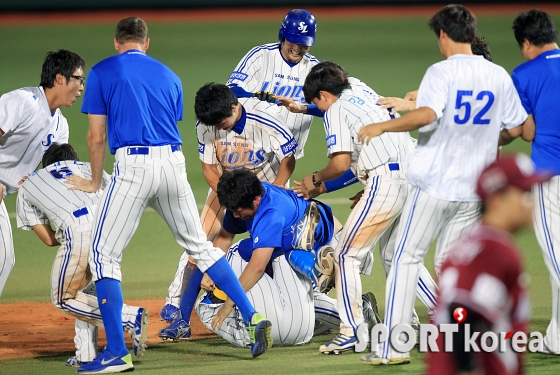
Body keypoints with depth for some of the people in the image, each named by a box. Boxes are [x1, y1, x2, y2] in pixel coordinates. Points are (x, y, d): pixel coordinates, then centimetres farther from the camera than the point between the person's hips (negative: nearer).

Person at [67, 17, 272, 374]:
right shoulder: (169, 76, 20)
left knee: (104, 253, 1)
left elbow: (97, 137, 3)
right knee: (199, 245, 18)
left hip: (133, 164, -5)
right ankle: (252, 316, 11)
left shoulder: (102, 72, 6)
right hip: (173, 162, 5)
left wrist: (95, 182, 16)